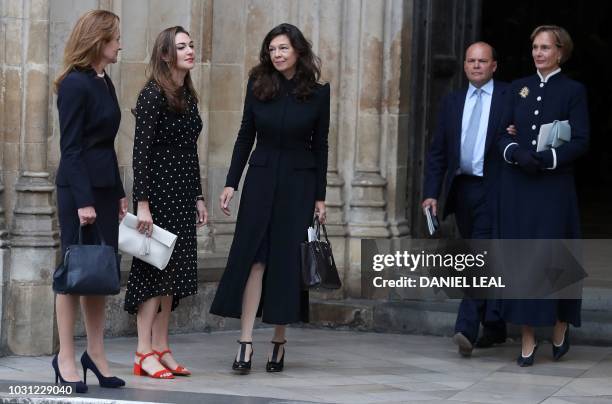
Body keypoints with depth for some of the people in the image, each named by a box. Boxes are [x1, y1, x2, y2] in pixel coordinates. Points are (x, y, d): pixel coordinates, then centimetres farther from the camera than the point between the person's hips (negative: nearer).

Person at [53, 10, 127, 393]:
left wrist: (119, 192, 16)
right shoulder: (75, 84, -12)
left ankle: (96, 353, 15)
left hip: (105, 184, 8)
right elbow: (70, 148, -15)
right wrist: (83, 201, -20)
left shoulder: (104, 82, 13)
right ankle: (66, 357, 3)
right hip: (80, 187, -8)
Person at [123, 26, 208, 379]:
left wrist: (199, 197, 18)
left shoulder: (188, 96, 13)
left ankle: (161, 349, 12)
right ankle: (144, 354, -3)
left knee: (172, 270, 8)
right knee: (154, 268, -6)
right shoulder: (153, 95, -12)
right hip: (158, 189, -8)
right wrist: (142, 202, -20)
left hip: (183, 193, 8)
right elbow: (141, 151, -16)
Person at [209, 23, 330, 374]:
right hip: (261, 178, 1)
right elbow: (246, 136, 6)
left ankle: (279, 342, 10)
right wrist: (231, 183, 1)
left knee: (287, 261, 1)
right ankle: (246, 342, -9)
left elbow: (320, 145, 2)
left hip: (298, 183, -1)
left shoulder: (318, 93, -2)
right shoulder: (258, 86, 2)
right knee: (253, 258, -6)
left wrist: (320, 196, 1)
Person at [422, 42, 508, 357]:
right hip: (461, 187, 5)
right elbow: (437, 152, 10)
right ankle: (494, 328, 23)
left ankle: (467, 329, -20)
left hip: (494, 189, -5)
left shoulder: (510, 98, 1)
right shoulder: (452, 102, 13)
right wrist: (431, 193, 3)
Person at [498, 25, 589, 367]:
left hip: (554, 188, -3)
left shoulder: (573, 91, 1)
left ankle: (561, 326, 21)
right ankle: (528, 339, 3)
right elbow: (503, 134, 10)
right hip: (517, 188, 3)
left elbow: (581, 142, -6)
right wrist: (516, 154, -11)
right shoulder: (519, 88, 12)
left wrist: (545, 159, -17)